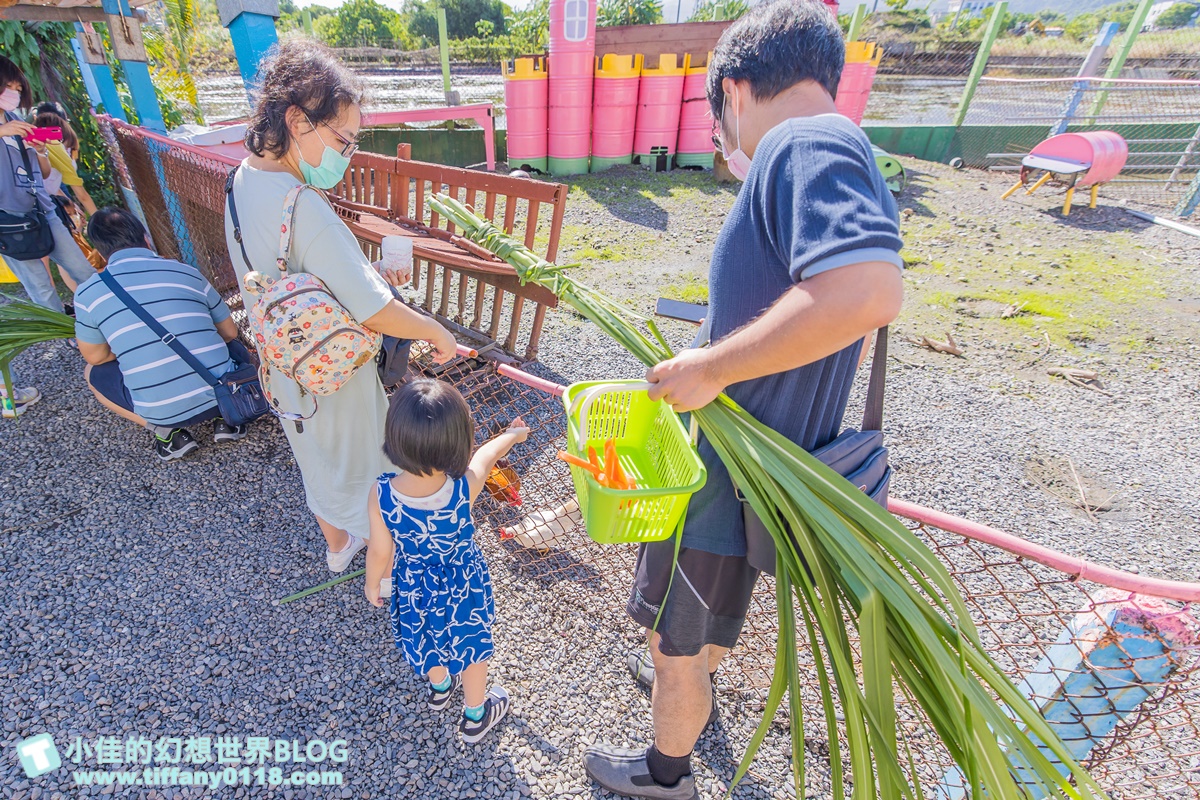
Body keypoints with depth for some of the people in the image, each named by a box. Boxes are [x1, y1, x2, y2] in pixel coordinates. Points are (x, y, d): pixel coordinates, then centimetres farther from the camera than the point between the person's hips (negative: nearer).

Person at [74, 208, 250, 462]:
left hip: (163, 412, -1)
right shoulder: (187, 272, 4)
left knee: (93, 373, 27)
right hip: (225, 392, 2)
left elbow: (95, 356, 13)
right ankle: (224, 417, 13)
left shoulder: (87, 293, 1)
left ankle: (167, 431, 10)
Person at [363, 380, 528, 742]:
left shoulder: (381, 494, -32)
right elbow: (485, 455, -12)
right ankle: (476, 716, 52)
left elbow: (379, 552, -16)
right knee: (472, 646, 27)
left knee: (426, 640, 34)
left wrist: (372, 584, 7)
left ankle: (440, 688, 64)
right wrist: (512, 435, 11)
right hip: (463, 586, -1)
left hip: (413, 589, 2)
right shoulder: (465, 487, -35)